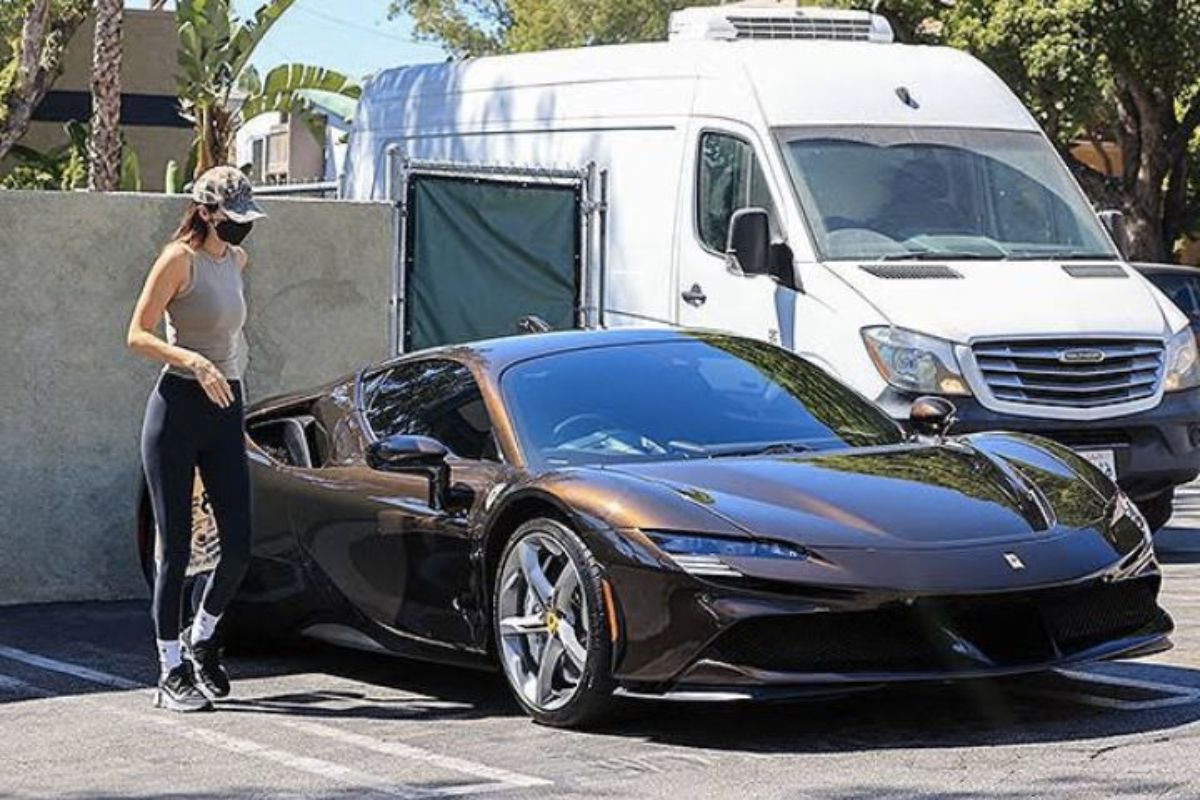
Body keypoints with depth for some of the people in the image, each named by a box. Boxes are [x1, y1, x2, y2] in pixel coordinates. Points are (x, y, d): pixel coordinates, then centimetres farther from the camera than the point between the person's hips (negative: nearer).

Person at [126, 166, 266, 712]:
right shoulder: (179, 258, -9)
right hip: (177, 406, -6)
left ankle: (201, 637, 25)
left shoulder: (236, 260, 12)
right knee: (175, 548, -2)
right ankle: (171, 673, 5)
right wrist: (195, 363, -23)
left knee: (239, 546, 0)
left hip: (225, 410, 6)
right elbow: (138, 335, -12)